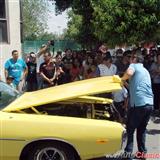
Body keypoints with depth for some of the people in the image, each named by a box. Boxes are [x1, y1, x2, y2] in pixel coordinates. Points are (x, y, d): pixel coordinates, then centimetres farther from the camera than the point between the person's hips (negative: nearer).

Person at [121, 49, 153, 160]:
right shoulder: (145, 71, 25)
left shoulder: (134, 66, 3)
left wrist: (122, 79, -3)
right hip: (150, 104, 7)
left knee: (130, 129, 6)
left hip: (138, 104, -7)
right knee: (142, 129, 19)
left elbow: (129, 73, -20)